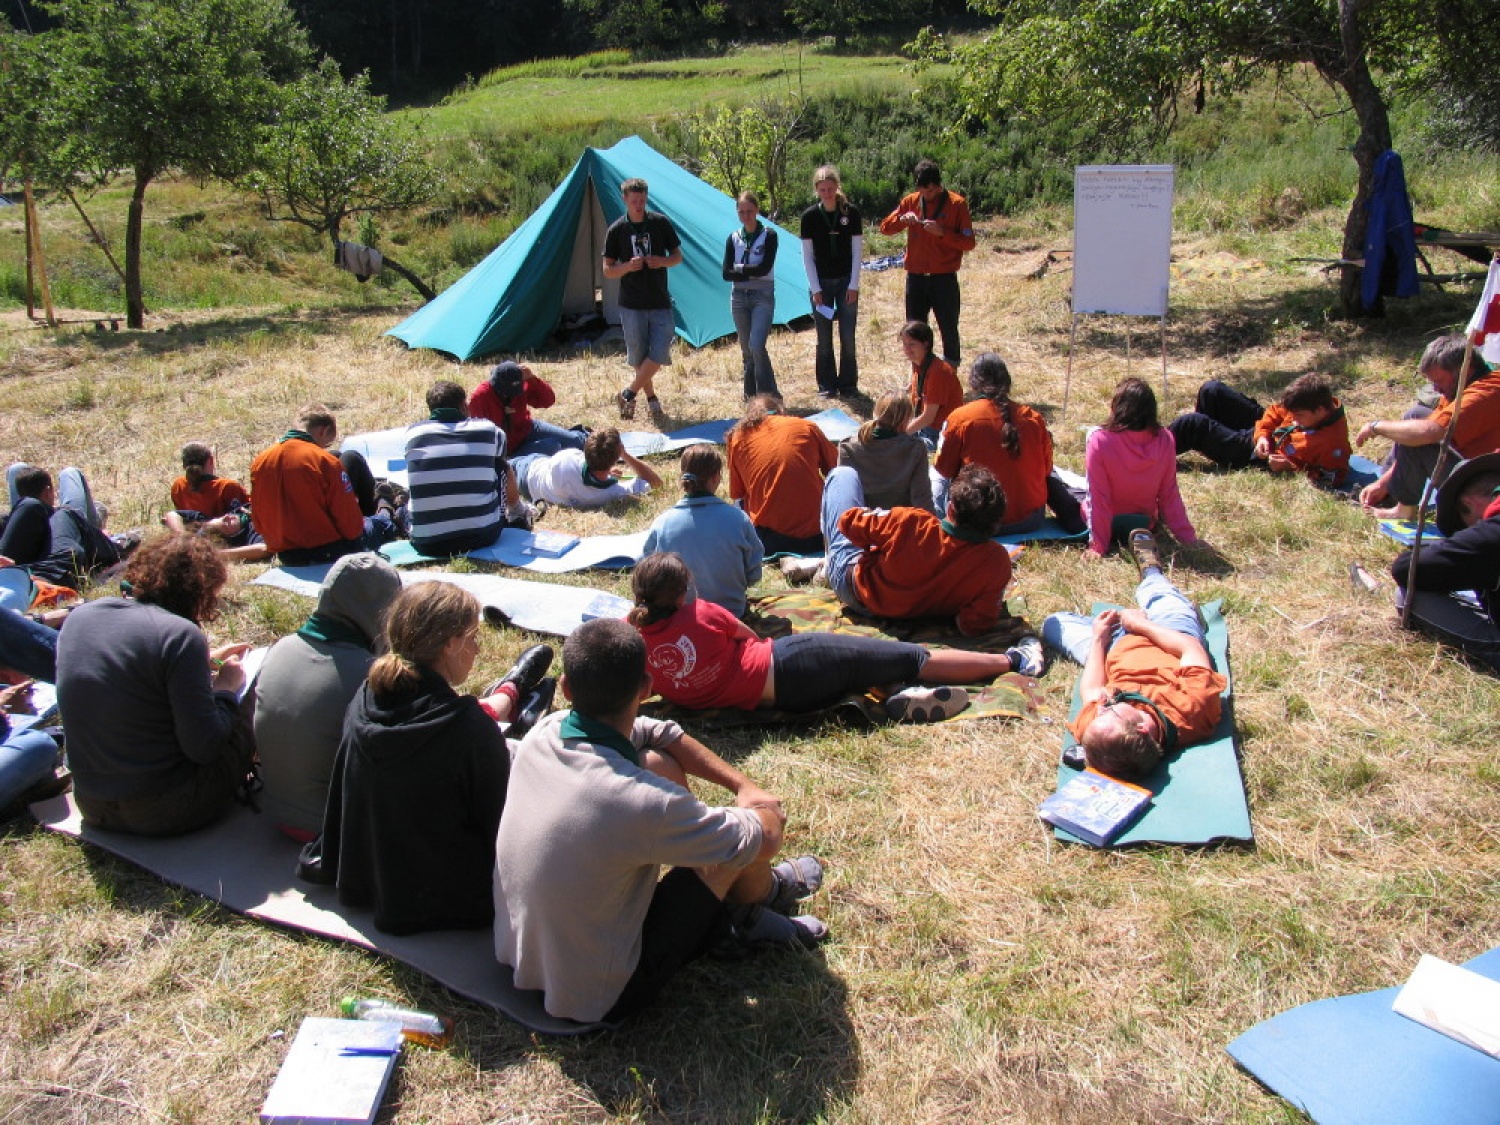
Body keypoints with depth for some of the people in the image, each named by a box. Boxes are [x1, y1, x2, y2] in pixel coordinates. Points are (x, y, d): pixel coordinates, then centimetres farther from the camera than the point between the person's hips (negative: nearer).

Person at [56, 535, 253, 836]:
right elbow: (203, 748, -20)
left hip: (92, 808, 7)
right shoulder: (180, 634, -20)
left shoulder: (79, 616, 2)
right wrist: (226, 687, -3)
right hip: (160, 813, -7)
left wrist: (203, 661, 22)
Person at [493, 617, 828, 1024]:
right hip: (600, 999, -6)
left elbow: (660, 734, 5)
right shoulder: (643, 802, -34)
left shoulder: (546, 731, -13)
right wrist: (768, 812, 6)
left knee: (660, 762, 8)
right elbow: (763, 837, -16)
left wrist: (743, 785, 0)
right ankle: (765, 892, 33)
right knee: (759, 828, -4)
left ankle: (741, 912, 26)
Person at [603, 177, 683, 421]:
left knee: (659, 354, -9)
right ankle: (652, 399, 25)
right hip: (631, 304, 0)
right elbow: (608, 271, 1)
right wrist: (627, 266, -19)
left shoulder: (661, 223, 1)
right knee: (638, 357, 6)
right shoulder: (616, 230, -1)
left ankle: (628, 395, 6)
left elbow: (677, 256, 9)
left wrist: (663, 262, -13)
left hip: (660, 303, 0)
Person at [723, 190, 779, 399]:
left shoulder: (768, 235, -3)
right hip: (739, 296, 4)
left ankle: (769, 396, -9)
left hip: (763, 296, -4)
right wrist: (751, 272, -12)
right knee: (747, 349, 9)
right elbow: (726, 273, -1)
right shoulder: (733, 238, 7)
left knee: (757, 346, -18)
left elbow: (765, 268, -14)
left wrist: (740, 268, -6)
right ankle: (752, 396, 17)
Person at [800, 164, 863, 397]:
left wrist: (853, 286, -7)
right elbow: (807, 255, -1)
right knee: (824, 337, 3)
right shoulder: (810, 216, -3)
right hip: (821, 282, 0)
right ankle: (826, 385, 13)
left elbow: (858, 251, -1)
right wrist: (815, 289, -6)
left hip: (846, 281, 0)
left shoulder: (851, 212, -3)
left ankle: (848, 384, 12)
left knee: (847, 335, 1)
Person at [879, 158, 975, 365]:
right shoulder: (910, 202, 6)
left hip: (945, 278, -3)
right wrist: (903, 219, -13)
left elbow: (969, 243, -6)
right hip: (915, 277, 3)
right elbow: (885, 227, 7)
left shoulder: (957, 204, -4)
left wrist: (942, 232, -20)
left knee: (949, 329, 5)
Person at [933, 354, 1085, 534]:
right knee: (1050, 477, 32)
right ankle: (1073, 517, 13)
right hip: (1032, 520, 1)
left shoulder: (960, 418, -9)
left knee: (937, 476, 25)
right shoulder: (1033, 418, -2)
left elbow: (944, 469, 1)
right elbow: (1046, 469, 10)